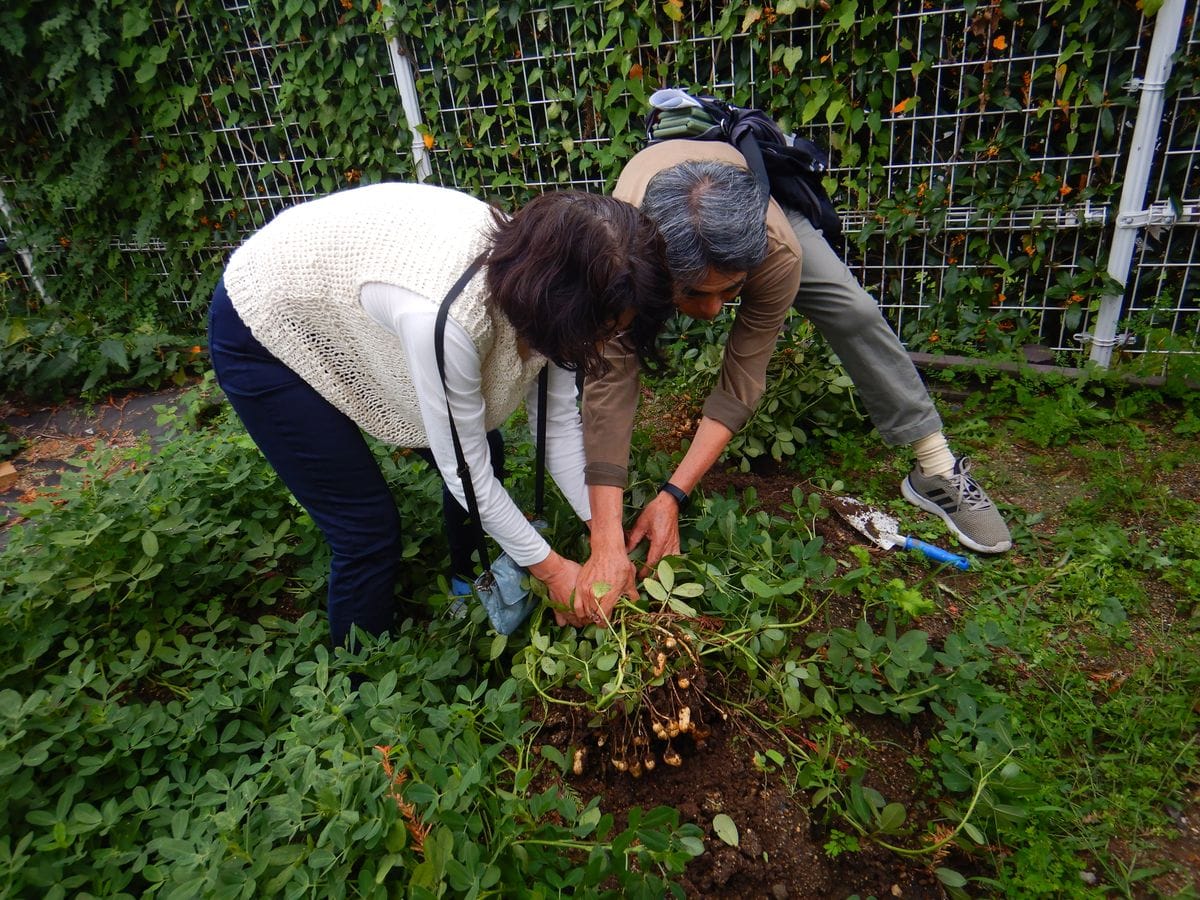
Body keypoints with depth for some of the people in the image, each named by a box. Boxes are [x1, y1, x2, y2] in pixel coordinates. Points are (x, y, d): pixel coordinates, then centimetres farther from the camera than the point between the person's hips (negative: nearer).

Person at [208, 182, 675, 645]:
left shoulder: (543, 267, -20)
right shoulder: (445, 314, -42)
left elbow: (559, 419, -8)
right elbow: (463, 469, -27)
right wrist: (550, 568, -16)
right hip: (263, 329, -6)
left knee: (479, 453, 5)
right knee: (369, 530, -5)